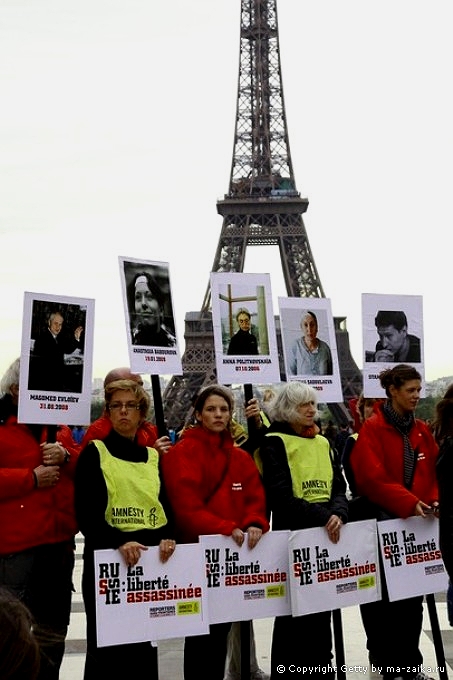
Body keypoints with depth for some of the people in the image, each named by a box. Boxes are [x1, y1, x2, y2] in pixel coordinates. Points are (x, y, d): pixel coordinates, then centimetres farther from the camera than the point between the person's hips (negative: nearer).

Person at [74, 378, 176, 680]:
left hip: (151, 559, 4)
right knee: (106, 647, 0)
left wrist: (167, 537, -11)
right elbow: (86, 514, -9)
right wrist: (119, 542, -25)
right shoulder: (94, 453, 0)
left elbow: (169, 507, 11)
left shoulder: (154, 456, 13)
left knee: (145, 645, 11)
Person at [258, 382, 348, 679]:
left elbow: (339, 487, 8)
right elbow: (282, 497, -15)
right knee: (292, 612, 0)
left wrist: (338, 514, -14)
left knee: (322, 609, 13)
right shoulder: (274, 444, -6)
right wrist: (324, 516, -22)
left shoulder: (323, 442, 15)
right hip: (293, 535, -6)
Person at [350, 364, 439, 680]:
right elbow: (371, 478, -16)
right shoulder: (373, 429, -8)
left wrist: (433, 500, -7)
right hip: (384, 523, -6)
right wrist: (408, 503, -23)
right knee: (388, 600, 2)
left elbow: (432, 473, 12)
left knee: (413, 598, 9)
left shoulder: (422, 431, 11)